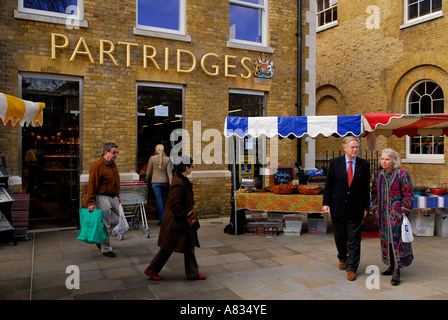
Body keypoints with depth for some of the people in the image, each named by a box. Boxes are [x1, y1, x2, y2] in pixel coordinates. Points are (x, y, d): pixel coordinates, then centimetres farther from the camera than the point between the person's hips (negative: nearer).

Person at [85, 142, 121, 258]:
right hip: (102, 198, -8)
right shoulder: (97, 166, -15)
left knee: (115, 220, 14)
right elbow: (92, 185, -16)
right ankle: (106, 249, 14)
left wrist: (117, 195, 22)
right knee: (105, 224, 0)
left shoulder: (113, 165, 11)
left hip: (113, 197, 8)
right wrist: (90, 203, -17)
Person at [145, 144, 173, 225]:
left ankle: (161, 219, -3)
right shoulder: (167, 159, -1)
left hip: (155, 182, -2)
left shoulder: (152, 158, -4)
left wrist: (146, 180, 16)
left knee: (159, 199, -1)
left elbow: (148, 171, 2)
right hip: (165, 181, 2)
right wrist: (171, 184, -2)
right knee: (161, 198, 20)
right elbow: (169, 173, -3)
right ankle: (160, 215, 28)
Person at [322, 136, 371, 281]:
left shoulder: (364, 165, 0)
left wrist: (366, 207, 3)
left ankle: (351, 268, 12)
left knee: (354, 239, 2)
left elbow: (366, 188, 4)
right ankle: (342, 259, 39)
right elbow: (328, 184, 0)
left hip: (355, 208, 0)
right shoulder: (335, 163, -2)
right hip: (338, 207, 1)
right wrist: (326, 203, -5)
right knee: (340, 236, 15)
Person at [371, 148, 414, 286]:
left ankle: (396, 271, 1)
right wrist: (375, 208, 9)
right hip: (383, 214, 6)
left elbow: (408, 194, -9)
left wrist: (404, 211, -12)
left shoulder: (402, 174, -9)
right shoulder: (379, 174, 8)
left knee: (397, 240, -4)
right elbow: (375, 192, 16)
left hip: (397, 213, -6)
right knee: (386, 240, 11)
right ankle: (392, 266, 24)